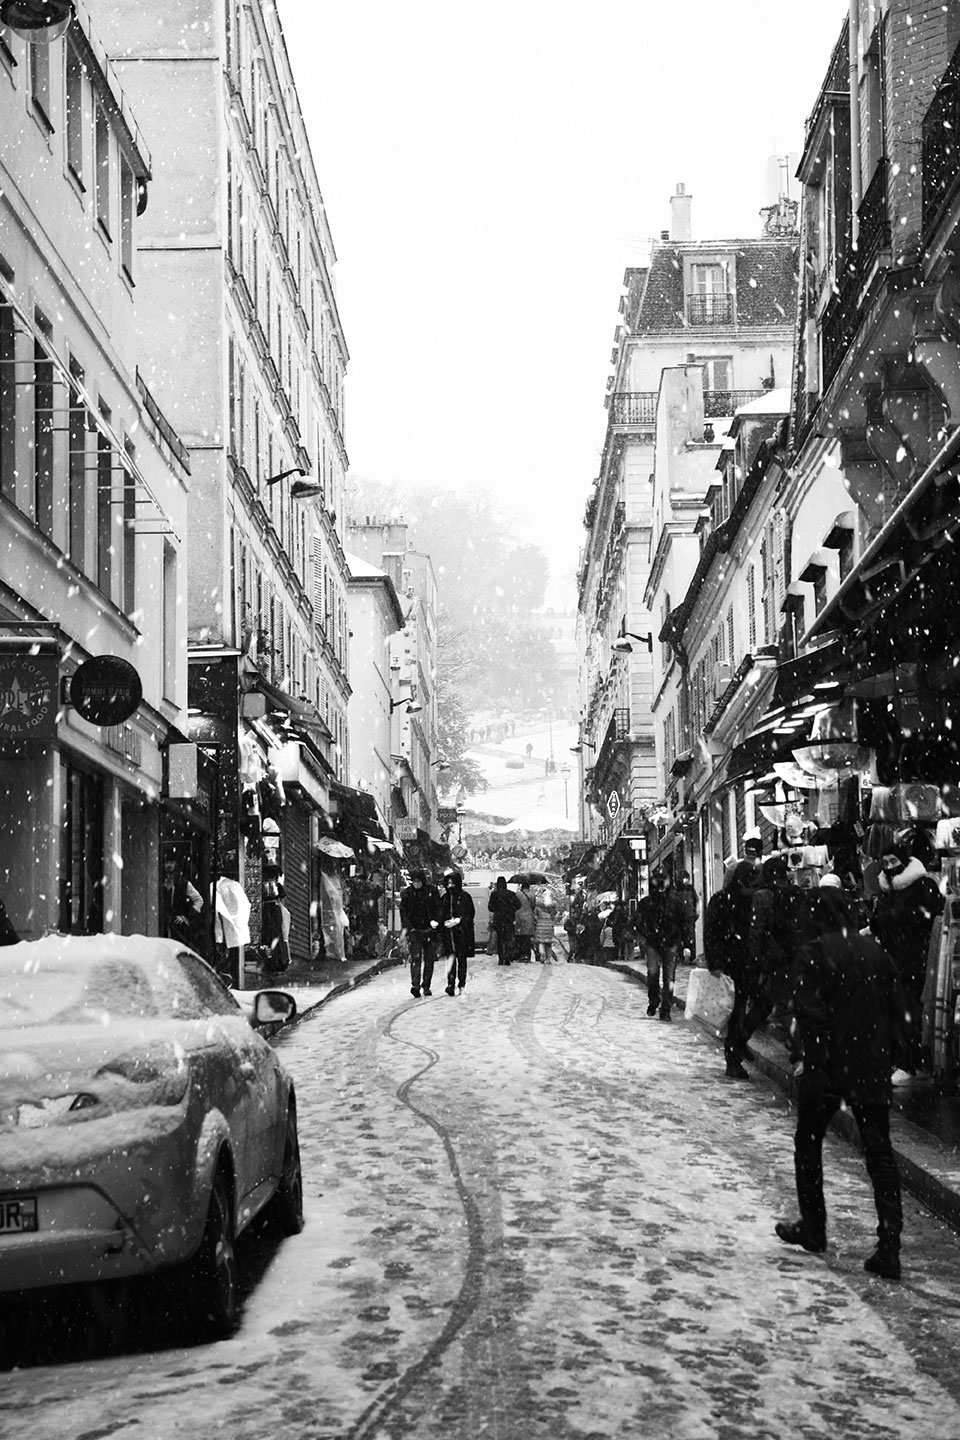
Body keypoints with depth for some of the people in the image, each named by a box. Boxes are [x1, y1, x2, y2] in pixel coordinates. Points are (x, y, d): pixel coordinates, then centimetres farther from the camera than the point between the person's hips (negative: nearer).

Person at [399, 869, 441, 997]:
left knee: (429, 959, 6)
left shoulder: (431, 891, 2)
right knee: (415, 958, -13)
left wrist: (435, 921, -13)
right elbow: (403, 911, 1)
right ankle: (415, 985, -21)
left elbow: (438, 909, 4)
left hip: (430, 930, 1)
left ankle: (426, 986, 16)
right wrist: (405, 926, -11)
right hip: (414, 930, -1)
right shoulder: (407, 893, 2)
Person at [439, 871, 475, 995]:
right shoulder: (444, 898, 10)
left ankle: (461, 986, 10)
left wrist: (458, 920, -14)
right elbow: (440, 915, 15)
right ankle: (451, 983, -14)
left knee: (462, 959, 3)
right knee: (451, 957, -8)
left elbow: (470, 915, -2)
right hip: (448, 932, 2)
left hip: (462, 932, -2)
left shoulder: (465, 897, -1)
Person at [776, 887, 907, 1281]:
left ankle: (813, 1229, 25)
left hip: (827, 1070, -4)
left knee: (808, 1144, 17)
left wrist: (815, 1063, -12)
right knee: (880, 1152, 4)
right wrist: (886, 1053, 11)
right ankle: (889, 1247, -4)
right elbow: (898, 1008, 6)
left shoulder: (814, 953, -11)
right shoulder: (876, 951, 4)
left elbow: (810, 1012, -17)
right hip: (873, 1071, 4)